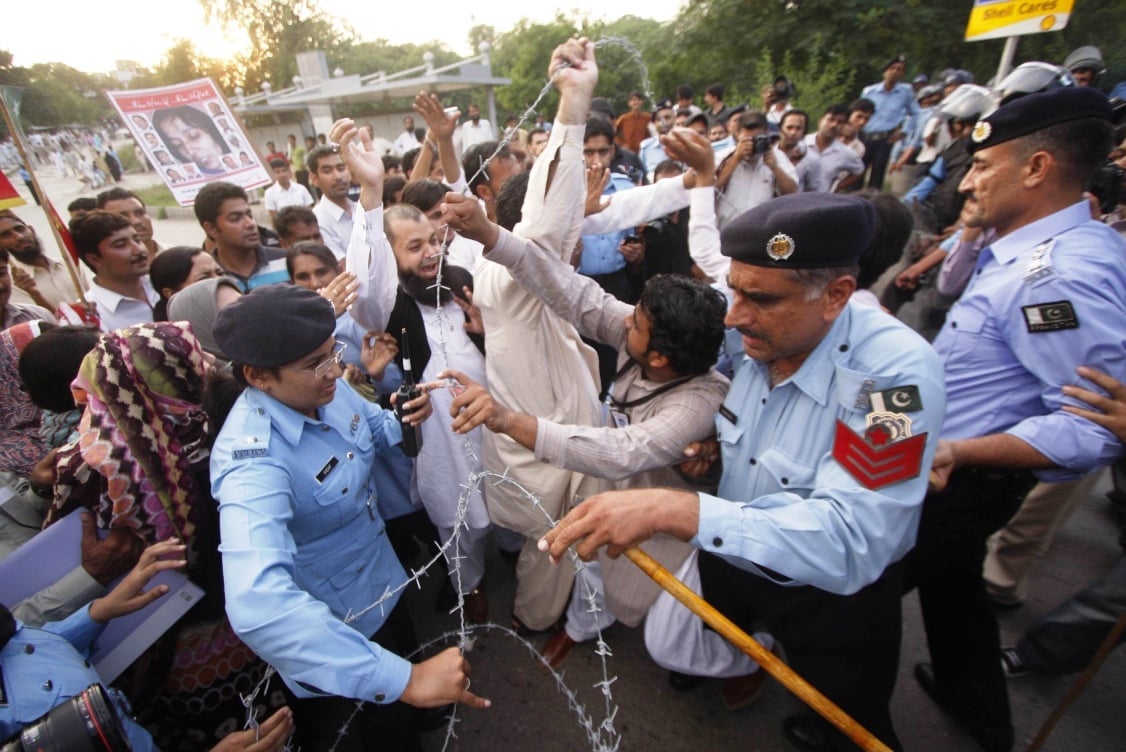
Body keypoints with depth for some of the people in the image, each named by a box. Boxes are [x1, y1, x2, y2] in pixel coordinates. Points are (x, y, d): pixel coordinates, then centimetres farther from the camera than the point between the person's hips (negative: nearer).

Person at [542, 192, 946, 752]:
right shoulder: (757, 338, -15)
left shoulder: (895, 371, -34)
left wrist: (673, 508, -53)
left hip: (834, 590, -4)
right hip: (736, 552, 5)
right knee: (667, 647, 21)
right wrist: (721, 439, -11)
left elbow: (849, 542, -43)